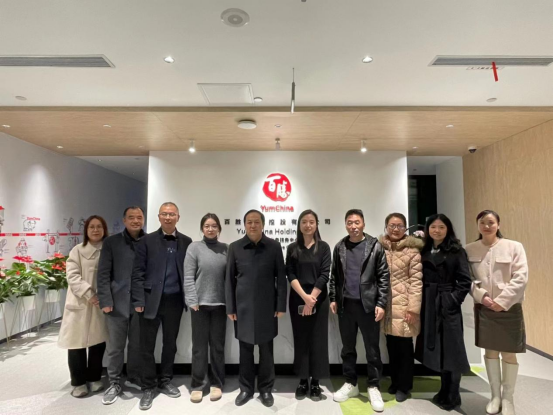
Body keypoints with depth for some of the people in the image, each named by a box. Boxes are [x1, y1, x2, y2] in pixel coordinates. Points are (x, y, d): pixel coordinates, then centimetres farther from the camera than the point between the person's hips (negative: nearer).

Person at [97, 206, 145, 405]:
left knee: (138, 345, 14)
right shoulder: (111, 242, 0)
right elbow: (103, 274, -1)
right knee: (115, 347, 10)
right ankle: (114, 383, 27)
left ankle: (136, 378, 33)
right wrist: (105, 301, -7)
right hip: (117, 302, -1)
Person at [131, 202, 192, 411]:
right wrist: (139, 300, -11)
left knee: (170, 344, 14)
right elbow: (138, 272, -5)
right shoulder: (147, 240, -2)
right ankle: (148, 387, 22)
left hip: (174, 301, 2)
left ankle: (165, 381, 32)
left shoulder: (186, 242, 4)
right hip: (151, 300, -2)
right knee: (147, 346, 6)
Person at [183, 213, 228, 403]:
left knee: (218, 345, 11)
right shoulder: (194, 247, -2)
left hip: (220, 303, 2)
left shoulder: (225, 248, 4)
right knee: (199, 345, 8)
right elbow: (188, 277, -5)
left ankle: (216, 383, 25)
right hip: (200, 303, -2)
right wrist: (193, 301, -10)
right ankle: (198, 385, 21)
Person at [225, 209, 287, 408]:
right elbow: (229, 279, 2)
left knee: (266, 351, 11)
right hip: (243, 307, 1)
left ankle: (266, 389, 28)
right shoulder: (235, 247, 0)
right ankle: (246, 389, 29)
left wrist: (281, 306, -3)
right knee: (245, 350, 12)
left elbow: (281, 278, 0)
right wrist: (230, 308, 0)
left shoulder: (274, 247, -2)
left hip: (267, 307, 0)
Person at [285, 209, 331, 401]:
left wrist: (311, 298, -14)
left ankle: (315, 382, 17)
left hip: (318, 299, -1)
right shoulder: (292, 248, 4)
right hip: (297, 300, 1)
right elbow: (290, 274, -3)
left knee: (317, 340, 4)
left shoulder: (323, 247, 1)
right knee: (300, 340, 7)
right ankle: (303, 381, 20)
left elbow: (324, 274, -6)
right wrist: (304, 297, -15)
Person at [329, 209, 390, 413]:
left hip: (368, 304, -3)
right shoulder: (339, 247, 5)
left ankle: (373, 387, 23)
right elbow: (334, 275, 9)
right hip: (345, 304, 3)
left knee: (372, 348, 7)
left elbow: (384, 276, -4)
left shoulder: (375, 246, -3)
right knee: (347, 347, 13)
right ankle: (350, 383, 29)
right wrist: (333, 298, 4)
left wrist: (381, 303, -9)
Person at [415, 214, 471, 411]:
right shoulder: (424, 250, 8)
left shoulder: (456, 251, -5)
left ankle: (452, 396, 20)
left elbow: (465, 281, -9)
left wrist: (453, 301, -14)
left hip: (448, 305, -5)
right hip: (428, 305, 5)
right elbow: (420, 278, 8)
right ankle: (444, 391, 29)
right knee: (435, 348, 12)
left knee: (450, 349, 4)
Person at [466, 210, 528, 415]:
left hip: (509, 308, -1)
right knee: (490, 351, 12)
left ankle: (508, 398, 26)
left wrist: (502, 301, -15)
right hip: (483, 307, 2)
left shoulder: (514, 247, -6)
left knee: (509, 353, 8)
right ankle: (495, 396, 28)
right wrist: (482, 296, -15)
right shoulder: (470, 250, -1)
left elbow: (521, 278, -10)